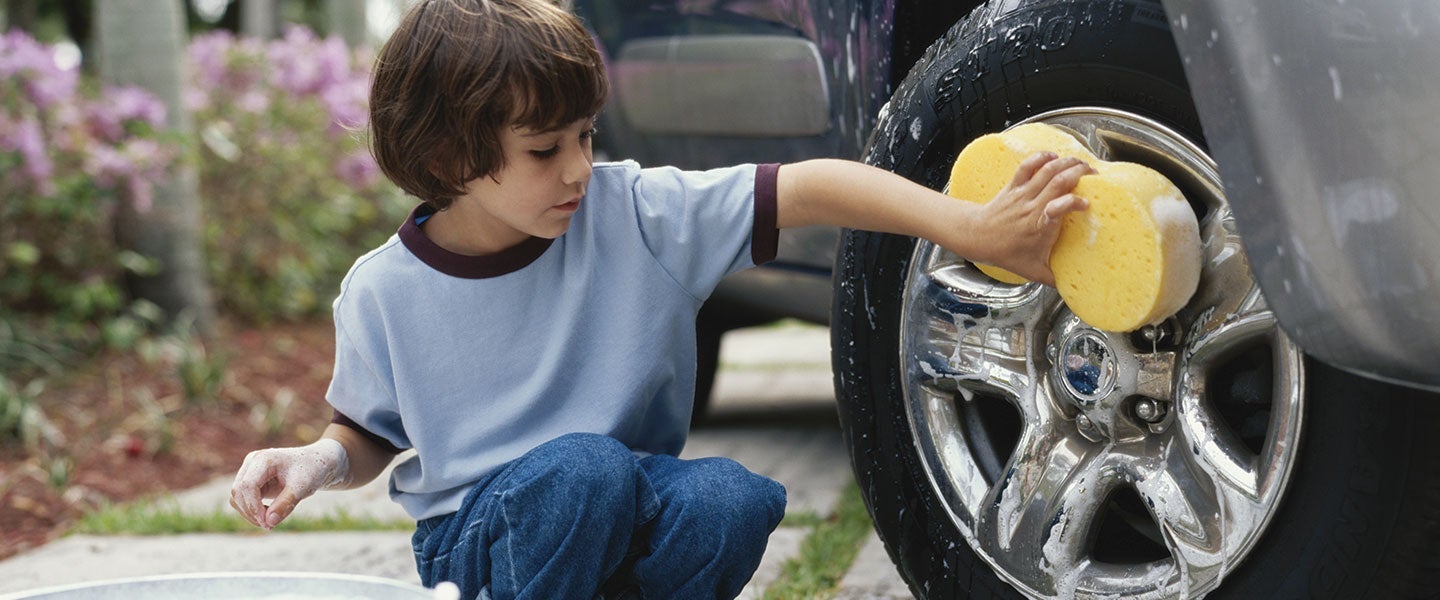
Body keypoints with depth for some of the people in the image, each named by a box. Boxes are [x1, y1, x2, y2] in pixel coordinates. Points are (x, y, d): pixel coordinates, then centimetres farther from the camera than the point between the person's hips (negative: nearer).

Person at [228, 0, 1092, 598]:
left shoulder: (634, 213, -11)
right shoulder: (386, 292, -9)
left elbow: (806, 191, -19)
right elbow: (371, 435, 8)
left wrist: (974, 231, -28)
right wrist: (318, 462, -16)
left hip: (627, 522, 2)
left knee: (728, 498, -32)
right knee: (583, 466, -35)